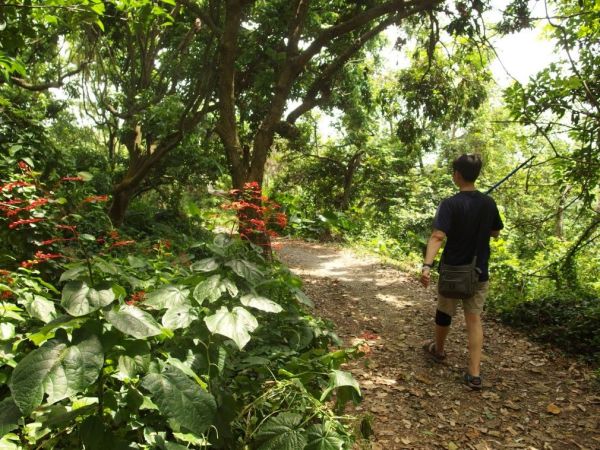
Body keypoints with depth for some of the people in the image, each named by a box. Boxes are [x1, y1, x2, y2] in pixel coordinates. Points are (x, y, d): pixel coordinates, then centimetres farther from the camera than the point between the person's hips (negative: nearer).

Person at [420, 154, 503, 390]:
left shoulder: (450, 204, -17)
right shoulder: (489, 203, -1)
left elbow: (438, 237, -30)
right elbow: (495, 233, 13)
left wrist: (427, 265, -37)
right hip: (479, 272, 4)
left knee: (444, 313, 18)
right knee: (474, 319, 8)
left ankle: (438, 350, 42)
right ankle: (474, 373, 5)